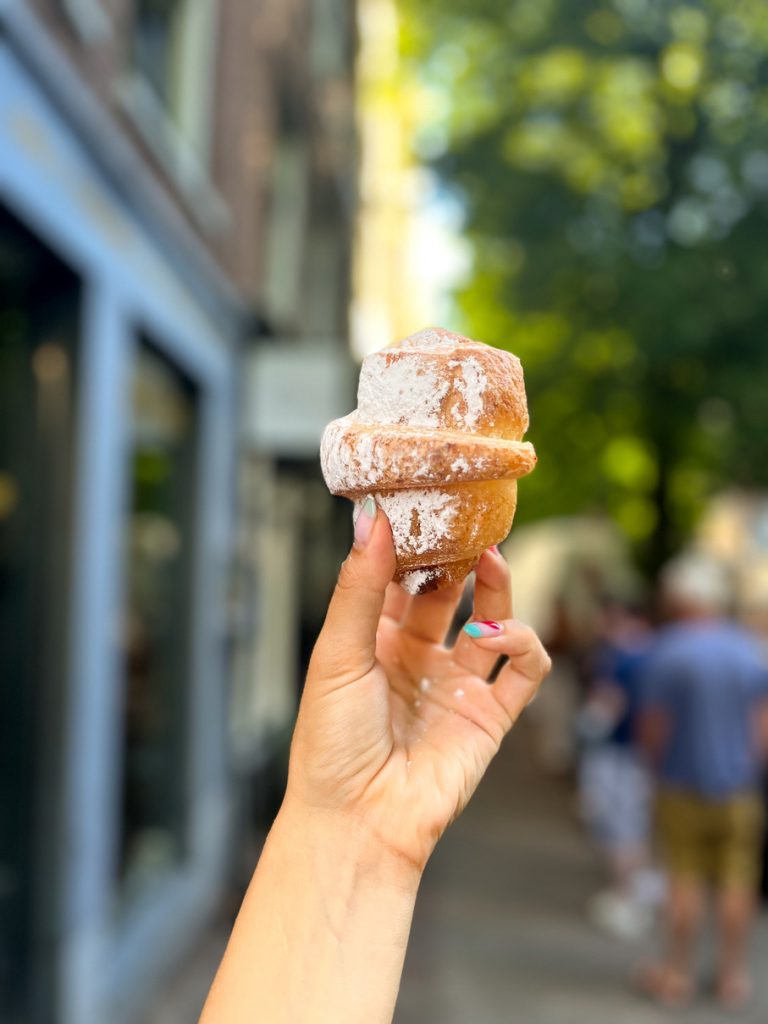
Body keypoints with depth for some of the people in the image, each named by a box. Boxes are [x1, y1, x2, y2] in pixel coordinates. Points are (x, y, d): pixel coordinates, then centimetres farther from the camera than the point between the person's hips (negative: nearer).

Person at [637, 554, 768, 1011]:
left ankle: (678, 976, 18)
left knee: (684, 882, 7)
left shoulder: (668, 652, -15)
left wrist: (663, 764, 9)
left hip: (684, 788, -3)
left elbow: (654, 732, -12)